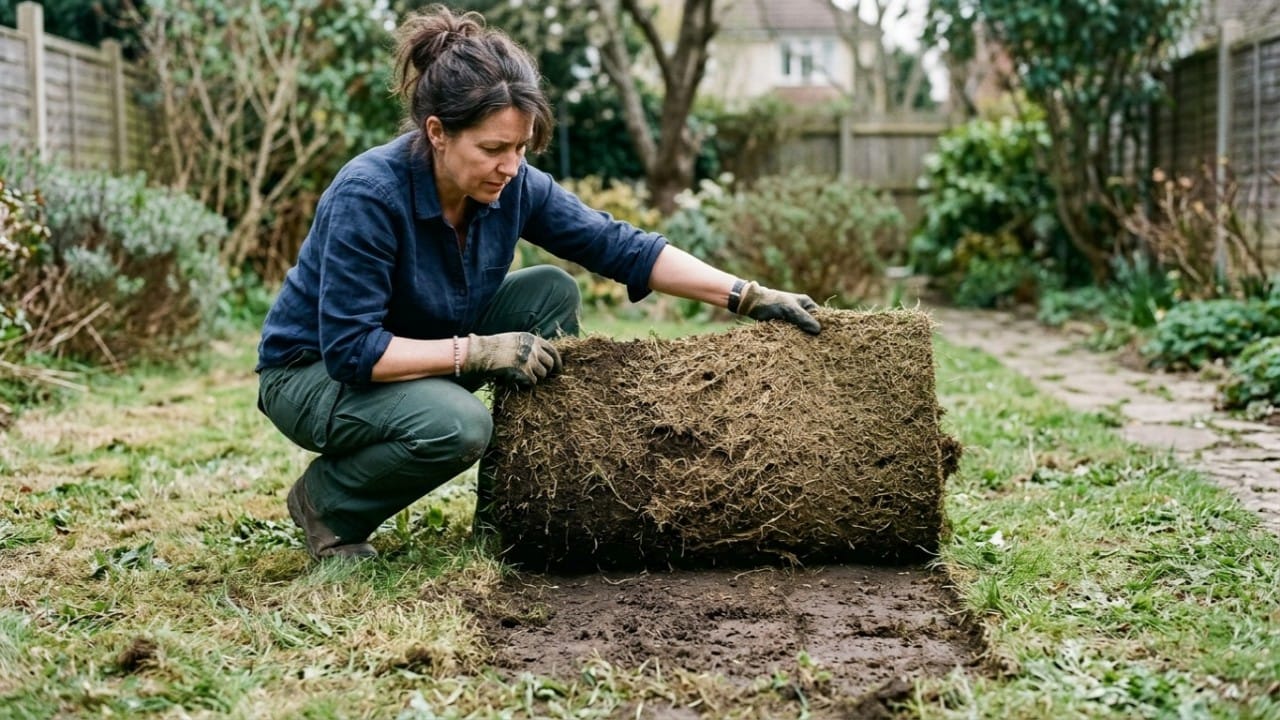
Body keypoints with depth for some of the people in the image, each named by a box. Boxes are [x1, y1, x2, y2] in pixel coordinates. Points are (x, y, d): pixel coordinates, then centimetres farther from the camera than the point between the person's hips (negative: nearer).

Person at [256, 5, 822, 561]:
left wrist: (746, 296, -16)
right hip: (313, 372, -7)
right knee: (457, 425, -34)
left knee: (551, 293, -9)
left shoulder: (511, 184, -13)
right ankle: (325, 502, -5)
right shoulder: (368, 195, -31)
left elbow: (620, 247, -10)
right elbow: (350, 349, -32)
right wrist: (480, 352, -32)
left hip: (425, 360, 7)